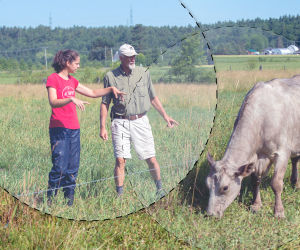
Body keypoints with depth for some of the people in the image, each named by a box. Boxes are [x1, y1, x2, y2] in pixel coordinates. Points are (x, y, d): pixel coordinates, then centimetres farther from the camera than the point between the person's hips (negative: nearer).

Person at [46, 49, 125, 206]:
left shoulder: (72, 81, 18)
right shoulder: (53, 79, -5)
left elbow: (92, 93, 26)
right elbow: (53, 102, -18)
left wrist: (111, 89, 16)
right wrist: (71, 99, -33)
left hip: (74, 128, 7)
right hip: (59, 128, -7)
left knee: (73, 167, 4)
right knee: (60, 166, -12)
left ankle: (69, 200, 9)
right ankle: (49, 199, -4)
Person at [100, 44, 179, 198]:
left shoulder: (143, 73, 8)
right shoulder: (111, 77, 2)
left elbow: (153, 97, 16)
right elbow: (105, 103, 5)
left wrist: (165, 116, 11)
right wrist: (102, 126, -1)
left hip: (140, 121, 1)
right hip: (121, 123, -1)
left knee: (151, 159, 0)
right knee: (120, 160, -7)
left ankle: (160, 190, 17)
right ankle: (119, 195, 2)